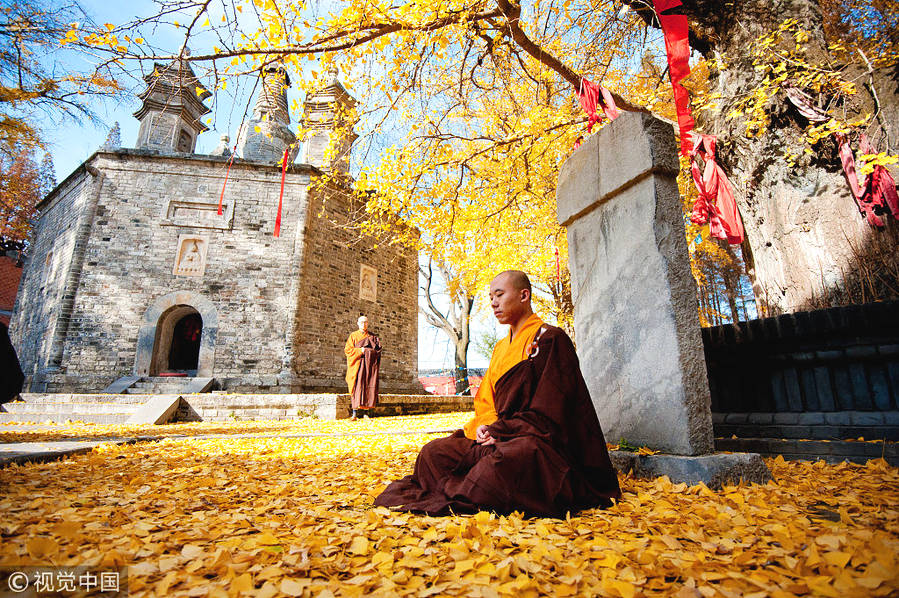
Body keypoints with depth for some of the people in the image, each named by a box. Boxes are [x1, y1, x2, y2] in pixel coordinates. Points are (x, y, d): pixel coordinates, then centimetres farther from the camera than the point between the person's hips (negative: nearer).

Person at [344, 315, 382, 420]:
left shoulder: (372, 336, 14)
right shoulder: (353, 335, 11)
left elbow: (378, 349, 7)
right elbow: (347, 349, 1)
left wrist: (367, 350, -9)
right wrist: (360, 350, -11)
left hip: (370, 364, 2)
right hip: (357, 364, -2)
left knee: (368, 386, -4)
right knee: (357, 387, -10)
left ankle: (366, 411, 0)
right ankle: (355, 413, -11)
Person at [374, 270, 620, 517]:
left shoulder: (550, 339, -7)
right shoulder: (501, 347, 18)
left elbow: (548, 415, -13)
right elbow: (485, 400, 18)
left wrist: (498, 431, -13)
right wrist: (484, 426, -4)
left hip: (537, 440, -6)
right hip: (498, 436, 7)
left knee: (516, 453, -39)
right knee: (434, 452, -8)